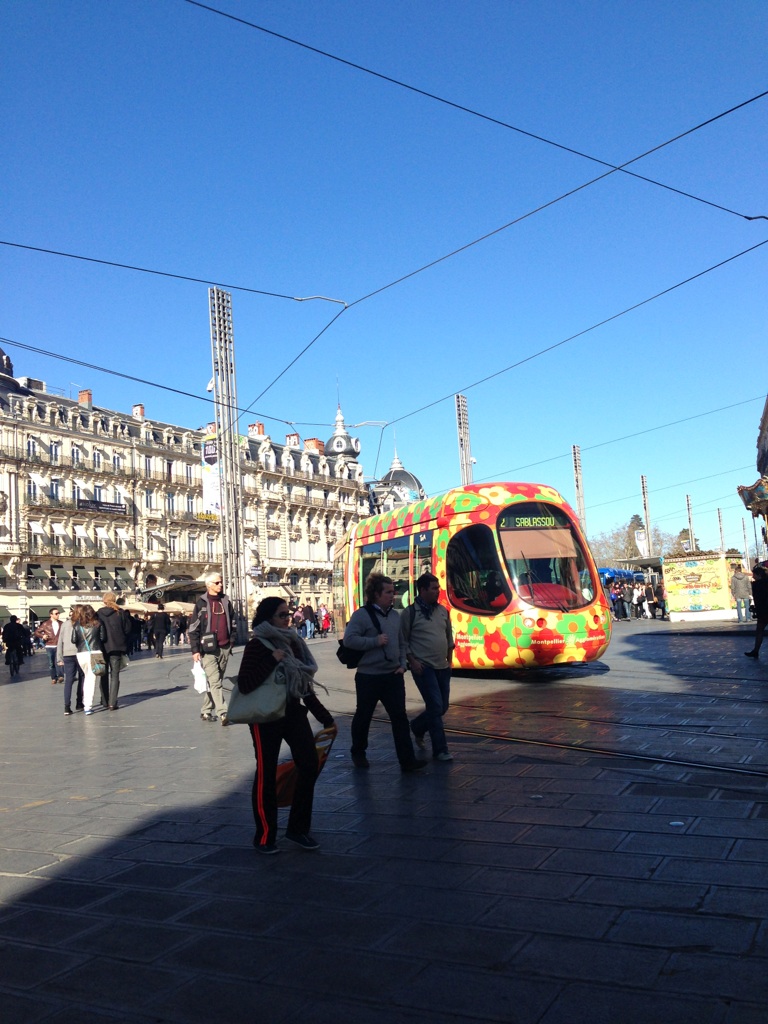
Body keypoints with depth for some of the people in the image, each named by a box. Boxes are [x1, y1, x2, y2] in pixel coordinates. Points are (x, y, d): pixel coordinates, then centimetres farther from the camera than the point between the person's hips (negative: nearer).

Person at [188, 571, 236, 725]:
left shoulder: (225, 601, 12)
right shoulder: (201, 603, -1)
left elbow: (233, 624, 19)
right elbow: (193, 629, -3)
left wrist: (231, 641, 11)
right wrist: (195, 650, -7)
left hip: (224, 649, 5)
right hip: (208, 649, -5)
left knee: (215, 681, 10)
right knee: (214, 682, -13)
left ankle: (206, 711, 21)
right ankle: (222, 713, -19)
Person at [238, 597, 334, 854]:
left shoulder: (292, 643, 8)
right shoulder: (257, 645, -9)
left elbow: (305, 685, 15)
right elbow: (244, 684, -20)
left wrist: (324, 716, 16)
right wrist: (272, 660, -22)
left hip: (293, 712, 6)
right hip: (265, 717, -6)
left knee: (309, 764, -2)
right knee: (266, 775, 2)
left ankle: (298, 829, 14)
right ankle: (265, 836, 17)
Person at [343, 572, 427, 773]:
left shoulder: (395, 616, 10)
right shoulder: (361, 615, -11)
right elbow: (349, 639, -21)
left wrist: (402, 665, 5)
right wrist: (375, 641, -21)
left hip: (393, 675, 5)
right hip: (368, 676, -5)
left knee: (400, 717, -2)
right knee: (363, 716, 11)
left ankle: (407, 760, -2)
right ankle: (358, 753, 31)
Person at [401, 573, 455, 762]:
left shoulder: (443, 611, 8)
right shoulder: (410, 613, -9)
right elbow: (403, 640, -6)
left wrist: (449, 659, 13)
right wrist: (412, 661, -13)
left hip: (443, 667, 6)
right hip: (423, 668, -6)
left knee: (442, 707, 11)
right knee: (435, 706, -10)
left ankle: (417, 727, 37)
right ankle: (440, 750, 1)